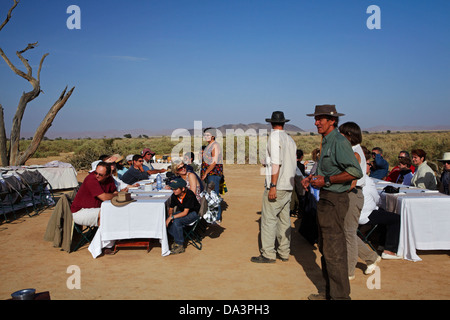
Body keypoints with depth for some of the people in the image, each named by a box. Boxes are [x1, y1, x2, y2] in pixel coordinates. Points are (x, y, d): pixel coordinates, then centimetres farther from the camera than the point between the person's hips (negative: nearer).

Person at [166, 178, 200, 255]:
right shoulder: (174, 196, -9)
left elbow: (185, 212, -30)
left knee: (176, 221, -32)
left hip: (193, 213, -7)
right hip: (181, 212, 7)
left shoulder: (189, 195, -28)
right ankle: (176, 239, 0)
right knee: (166, 220, -16)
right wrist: (170, 215, -17)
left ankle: (180, 246, -19)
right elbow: (171, 208, 5)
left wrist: (172, 217, -34)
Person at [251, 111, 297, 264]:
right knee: (284, 219, 12)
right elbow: (294, 164, 14)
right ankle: (284, 252, 18)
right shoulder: (290, 139, 13)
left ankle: (268, 254, 0)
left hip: (277, 186, -8)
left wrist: (273, 186, -18)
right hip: (289, 186, 8)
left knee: (268, 219, -3)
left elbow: (276, 163, -18)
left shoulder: (274, 136, -10)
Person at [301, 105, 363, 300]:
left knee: (334, 251, -5)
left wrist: (326, 180, -21)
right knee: (325, 248, 17)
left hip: (334, 201, -11)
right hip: (326, 199, 11)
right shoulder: (326, 142, 16)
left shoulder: (339, 142, -16)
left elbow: (355, 172, -24)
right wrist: (313, 177, 11)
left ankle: (340, 295, 7)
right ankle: (330, 292, 29)